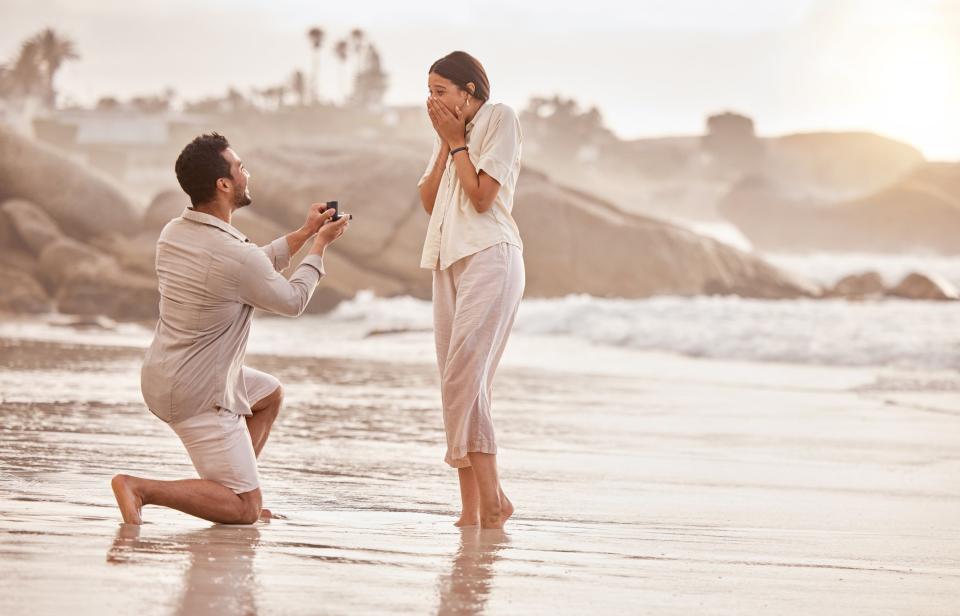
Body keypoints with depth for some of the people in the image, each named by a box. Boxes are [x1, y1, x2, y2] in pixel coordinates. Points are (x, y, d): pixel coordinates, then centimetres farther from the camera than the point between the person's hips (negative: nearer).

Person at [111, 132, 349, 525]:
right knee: (245, 511, -4)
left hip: (162, 375, 9)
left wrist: (304, 234, 18)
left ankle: (230, 488, 25)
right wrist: (320, 245, 8)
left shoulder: (173, 234, 1)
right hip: (198, 395, -9)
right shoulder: (236, 256, -25)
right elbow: (293, 301, -5)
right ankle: (140, 489, -15)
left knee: (270, 393, 31)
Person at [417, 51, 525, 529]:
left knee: (464, 377, -18)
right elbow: (429, 200, 11)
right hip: (449, 258, 8)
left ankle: (492, 499, -15)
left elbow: (482, 197, -10)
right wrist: (446, 142, 5)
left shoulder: (499, 118, -2)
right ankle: (470, 508, 1)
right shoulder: (451, 133, 21)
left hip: (488, 256, -8)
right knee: (457, 382, 2)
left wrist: (457, 141, -3)